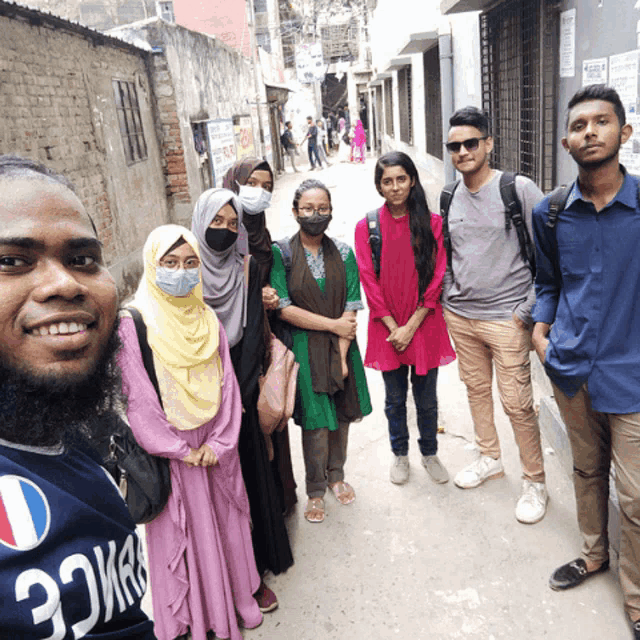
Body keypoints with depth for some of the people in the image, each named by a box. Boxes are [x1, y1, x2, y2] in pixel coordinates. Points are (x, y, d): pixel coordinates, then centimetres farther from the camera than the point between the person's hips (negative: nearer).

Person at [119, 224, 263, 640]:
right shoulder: (134, 323, -13)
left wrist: (219, 440, -10)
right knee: (183, 530, 9)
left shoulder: (207, 320, 2)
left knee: (225, 523, 16)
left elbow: (227, 384, 0)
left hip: (216, 447, 4)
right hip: (171, 451, -4)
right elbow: (138, 400, -14)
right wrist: (180, 449, -12)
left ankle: (236, 598, 37)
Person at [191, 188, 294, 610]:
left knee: (249, 474, 8)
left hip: (242, 394, 1)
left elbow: (253, 334, -5)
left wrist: (238, 392, -14)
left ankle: (254, 569, 25)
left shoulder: (247, 270, 2)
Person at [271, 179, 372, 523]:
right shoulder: (280, 253, -6)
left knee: (342, 415, 13)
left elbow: (351, 310, -3)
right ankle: (315, 490, 24)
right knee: (315, 422, 2)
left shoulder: (343, 253, 2)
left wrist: (341, 356, -11)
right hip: (303, 349, -3)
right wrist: (333, 324, -11)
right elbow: (283, 308, -13)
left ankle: (336, 475, 37)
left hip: (341, 346, 3)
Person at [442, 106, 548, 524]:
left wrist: (528, 310, -12)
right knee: (476, 389, 18)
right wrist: (448, 298, 12)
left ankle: (535, 483, 19)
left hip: (506, 317, -5)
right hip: (460, 316, 6)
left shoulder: (520, 190, -9)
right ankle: (490, 458, 39)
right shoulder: (449, 198, 7)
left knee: (517, 403, -1)